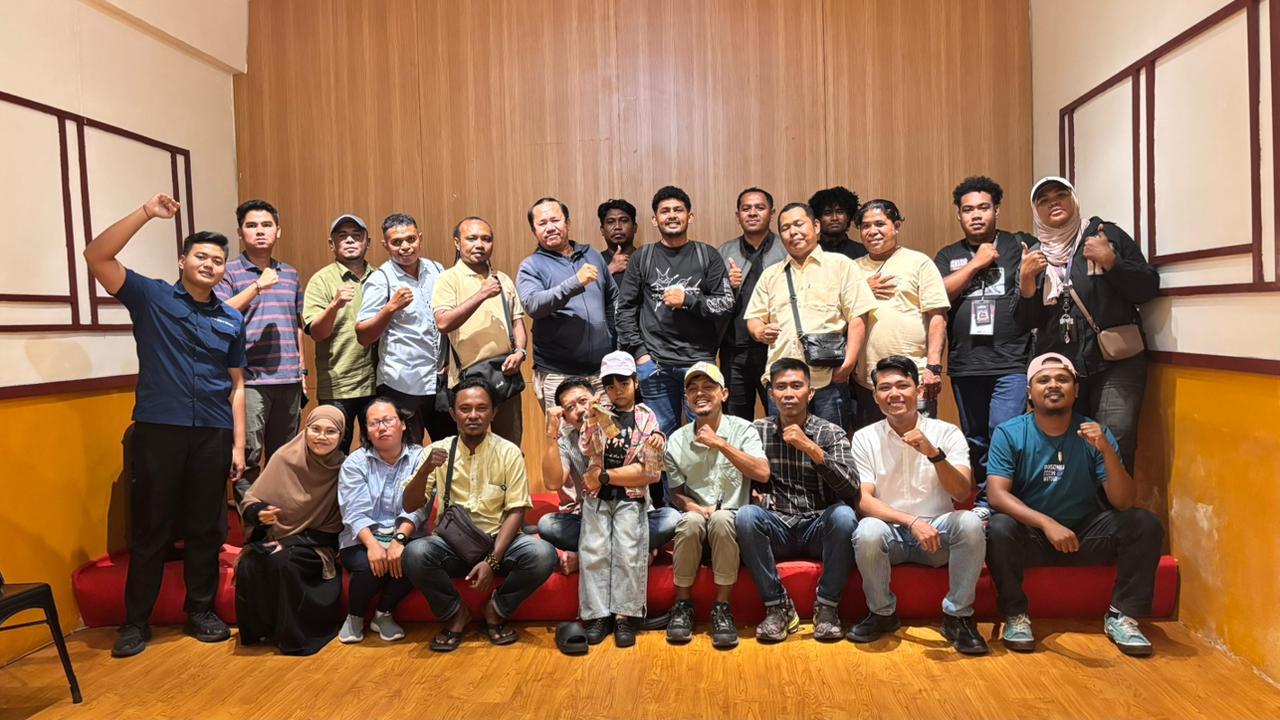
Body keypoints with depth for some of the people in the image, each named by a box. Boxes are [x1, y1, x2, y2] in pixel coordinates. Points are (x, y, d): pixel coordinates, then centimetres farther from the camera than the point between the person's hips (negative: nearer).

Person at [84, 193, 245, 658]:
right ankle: (136, 620, 16)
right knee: (150, 526, 3)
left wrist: (238, 444, 6)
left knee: (207, 527, 9)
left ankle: (201, 611, 23)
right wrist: (146, 213, -18)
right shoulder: (151, 297, 2)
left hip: (213, 433, 3)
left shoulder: (231, 320, 10)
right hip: (158, 429, -3)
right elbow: (97, 257, -11)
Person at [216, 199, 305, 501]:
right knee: (249, 455, -7)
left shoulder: (290, 273, 16)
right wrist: (258, 286, -15)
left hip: (288, 378, 5)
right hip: (250, 379, -5)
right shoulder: (229, 271, 1)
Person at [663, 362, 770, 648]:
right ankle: (683, 604, -16)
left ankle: (722, 608, -23)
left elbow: (763, 474, -17)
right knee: (691, 520, -33)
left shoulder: (742, 429, -2)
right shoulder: (677, 440, 5)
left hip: (733, 521, -1)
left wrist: (720, 444, -20)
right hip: (696, 521, 2)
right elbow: (676, 493, 9)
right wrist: (694, 507, -13)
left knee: (721, 519, -35)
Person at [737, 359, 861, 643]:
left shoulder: (831, 433, 0)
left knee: (843, 514, -33)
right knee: (745, 515, -30)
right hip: (777, 527, 1)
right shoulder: (759, 430, 6)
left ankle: (827, 607, -16)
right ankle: (778, 607, -17)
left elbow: (851, 489, -13)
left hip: (819, 527, -1)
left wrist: (810, 448, -23)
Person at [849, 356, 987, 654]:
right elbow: (864, 501, -8)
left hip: (937, 531, 0)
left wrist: (934, 454, -29)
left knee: (970, 523, -30)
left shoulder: (947, 433, 0)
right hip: (891, 531, 0)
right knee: (867, 531, -34)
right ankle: (882, 613, -5)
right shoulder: (864, 438, 0)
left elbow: (962, 493, -12)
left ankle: (957, 616, -11)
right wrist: (912, 522, -23)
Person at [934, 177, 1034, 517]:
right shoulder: (948, 256, 13)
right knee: (975, 440, 13)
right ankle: (984, 501, 26)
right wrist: (976, 263, -6)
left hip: (1011, 364, -3)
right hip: (964, 366, 4)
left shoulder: (1020, 245, 6)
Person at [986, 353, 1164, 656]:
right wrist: (1047, 523, -36)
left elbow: (1124, 502, -13)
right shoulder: (1009, 434, -10)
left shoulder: (1095, 433, -6)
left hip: (1085, 535, 2)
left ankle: (1121, 615, -4)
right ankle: (1015, 615, -11)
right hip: (1030, 535, -2)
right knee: (997, 529, -33)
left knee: (1146, 524, -19)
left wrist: (1107, 451, -30)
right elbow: (997, 494, -21)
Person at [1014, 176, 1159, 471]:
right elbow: (1026, 322, 8)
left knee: (1115, 444, -15)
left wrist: (1110, 261, -14)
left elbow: (1148, 288, 0)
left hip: (1115, 362, -3)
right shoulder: (1033, 255, 13)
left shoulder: (1107, 235, 4)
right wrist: (1027, 279, -7)